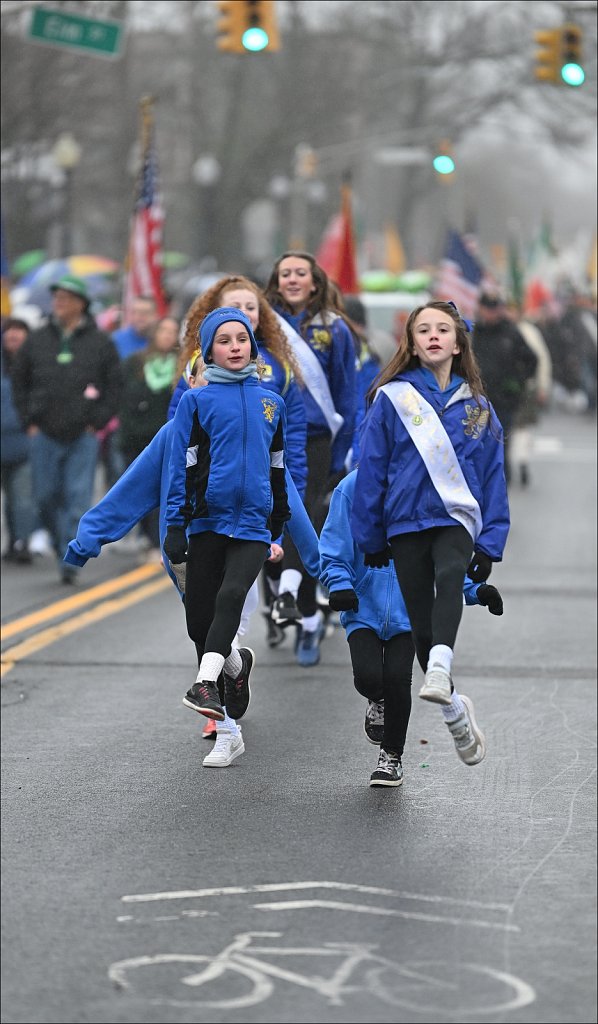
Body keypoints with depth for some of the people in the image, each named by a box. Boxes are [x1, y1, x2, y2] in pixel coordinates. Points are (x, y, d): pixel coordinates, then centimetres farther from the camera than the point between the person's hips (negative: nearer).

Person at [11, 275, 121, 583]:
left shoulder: (100, 343, 2)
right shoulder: (36, 341, 8)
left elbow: (114, 385, 5)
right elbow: (19, 382, 13)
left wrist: (98, 422, -4)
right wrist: (29, 421, 4)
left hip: (83, 434, -2)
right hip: (45, 434, 3)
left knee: (78, 498, -7)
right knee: (46, 497, 4)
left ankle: (71, 559, -5)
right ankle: (61, 544, 24)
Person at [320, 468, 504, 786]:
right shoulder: (352, 488, -5)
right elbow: (332, 552, -1)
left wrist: (476, 589, -4)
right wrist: (340, 585, -20)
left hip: (408, 608, 0)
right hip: (364, 607, 0)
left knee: (397, 679, -13)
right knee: (368, 677, -18)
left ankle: (392, 757, 12)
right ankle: (379, 701, 23)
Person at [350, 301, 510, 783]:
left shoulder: (477, 408, 10)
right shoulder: (392, 398, 4)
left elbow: (493, 477, 10)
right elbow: (371, 470, 6)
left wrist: (490, 543, 2)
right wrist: (371, 538, 5)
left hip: (456, 515, -1)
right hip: (406, 522, 1)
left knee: (450, 579, -32)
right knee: (420, 621, 1)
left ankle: (440, 670, -53)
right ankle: (452, 706, 16)